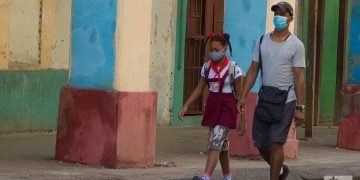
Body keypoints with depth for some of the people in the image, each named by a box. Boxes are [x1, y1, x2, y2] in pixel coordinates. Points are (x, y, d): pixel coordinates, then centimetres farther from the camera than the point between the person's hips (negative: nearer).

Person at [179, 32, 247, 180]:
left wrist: (242, 121, -6)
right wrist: (186, 105, -3)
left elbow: (240, 96, -7)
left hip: (227, 108, -5)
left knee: (215, 142, -17)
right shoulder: (207, 67, 5)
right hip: (212, 106, 5)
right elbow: (199, 89, 9)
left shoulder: (233, 68, -9)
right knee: (222, 144, 14)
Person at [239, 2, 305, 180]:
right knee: (260, 143, 7)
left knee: (276, 142, -10)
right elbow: (253, 70, 11)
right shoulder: (263, 40, 10)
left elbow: (298, 77, -6)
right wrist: (243, 96, 2)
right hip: (264, 97, 5)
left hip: (285, 100, -5)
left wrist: (300, 108, -10)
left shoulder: (296, 45, -3)